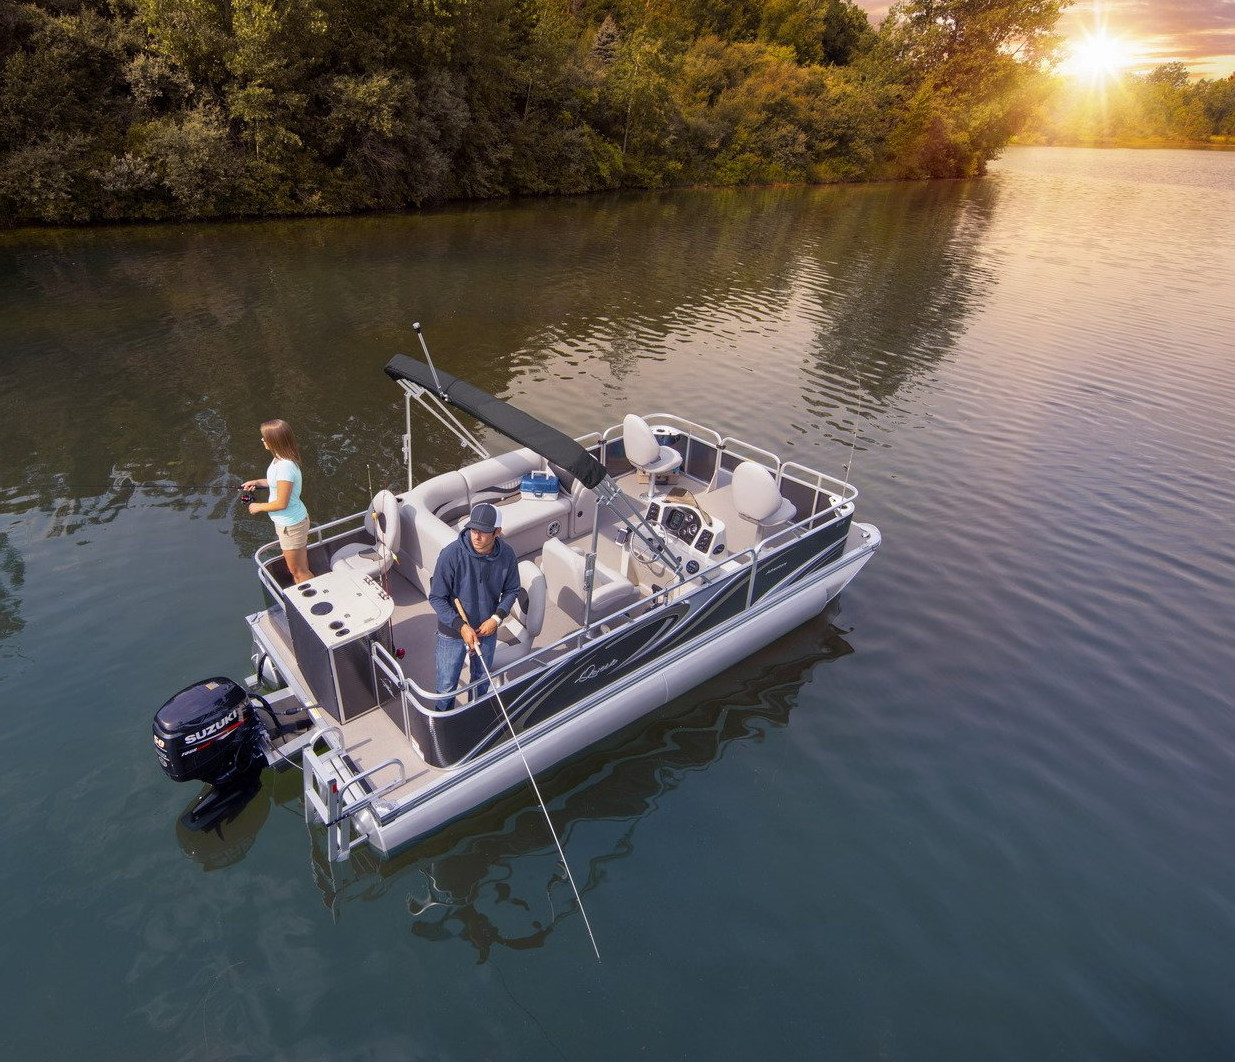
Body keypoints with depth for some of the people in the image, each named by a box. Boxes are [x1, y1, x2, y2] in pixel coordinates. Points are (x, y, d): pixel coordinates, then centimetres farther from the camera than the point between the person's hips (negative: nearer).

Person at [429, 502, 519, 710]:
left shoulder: (507, 555, -18)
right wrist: (461, 626, -26)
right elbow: (436, 598, -19)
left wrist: (497, 618, -16)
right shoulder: (451, 554, -28)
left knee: (482, 679, 26)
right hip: (452, 632, -3)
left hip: (487, 630, 3)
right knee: (447, 684, 16)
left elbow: (511, 590, -2)